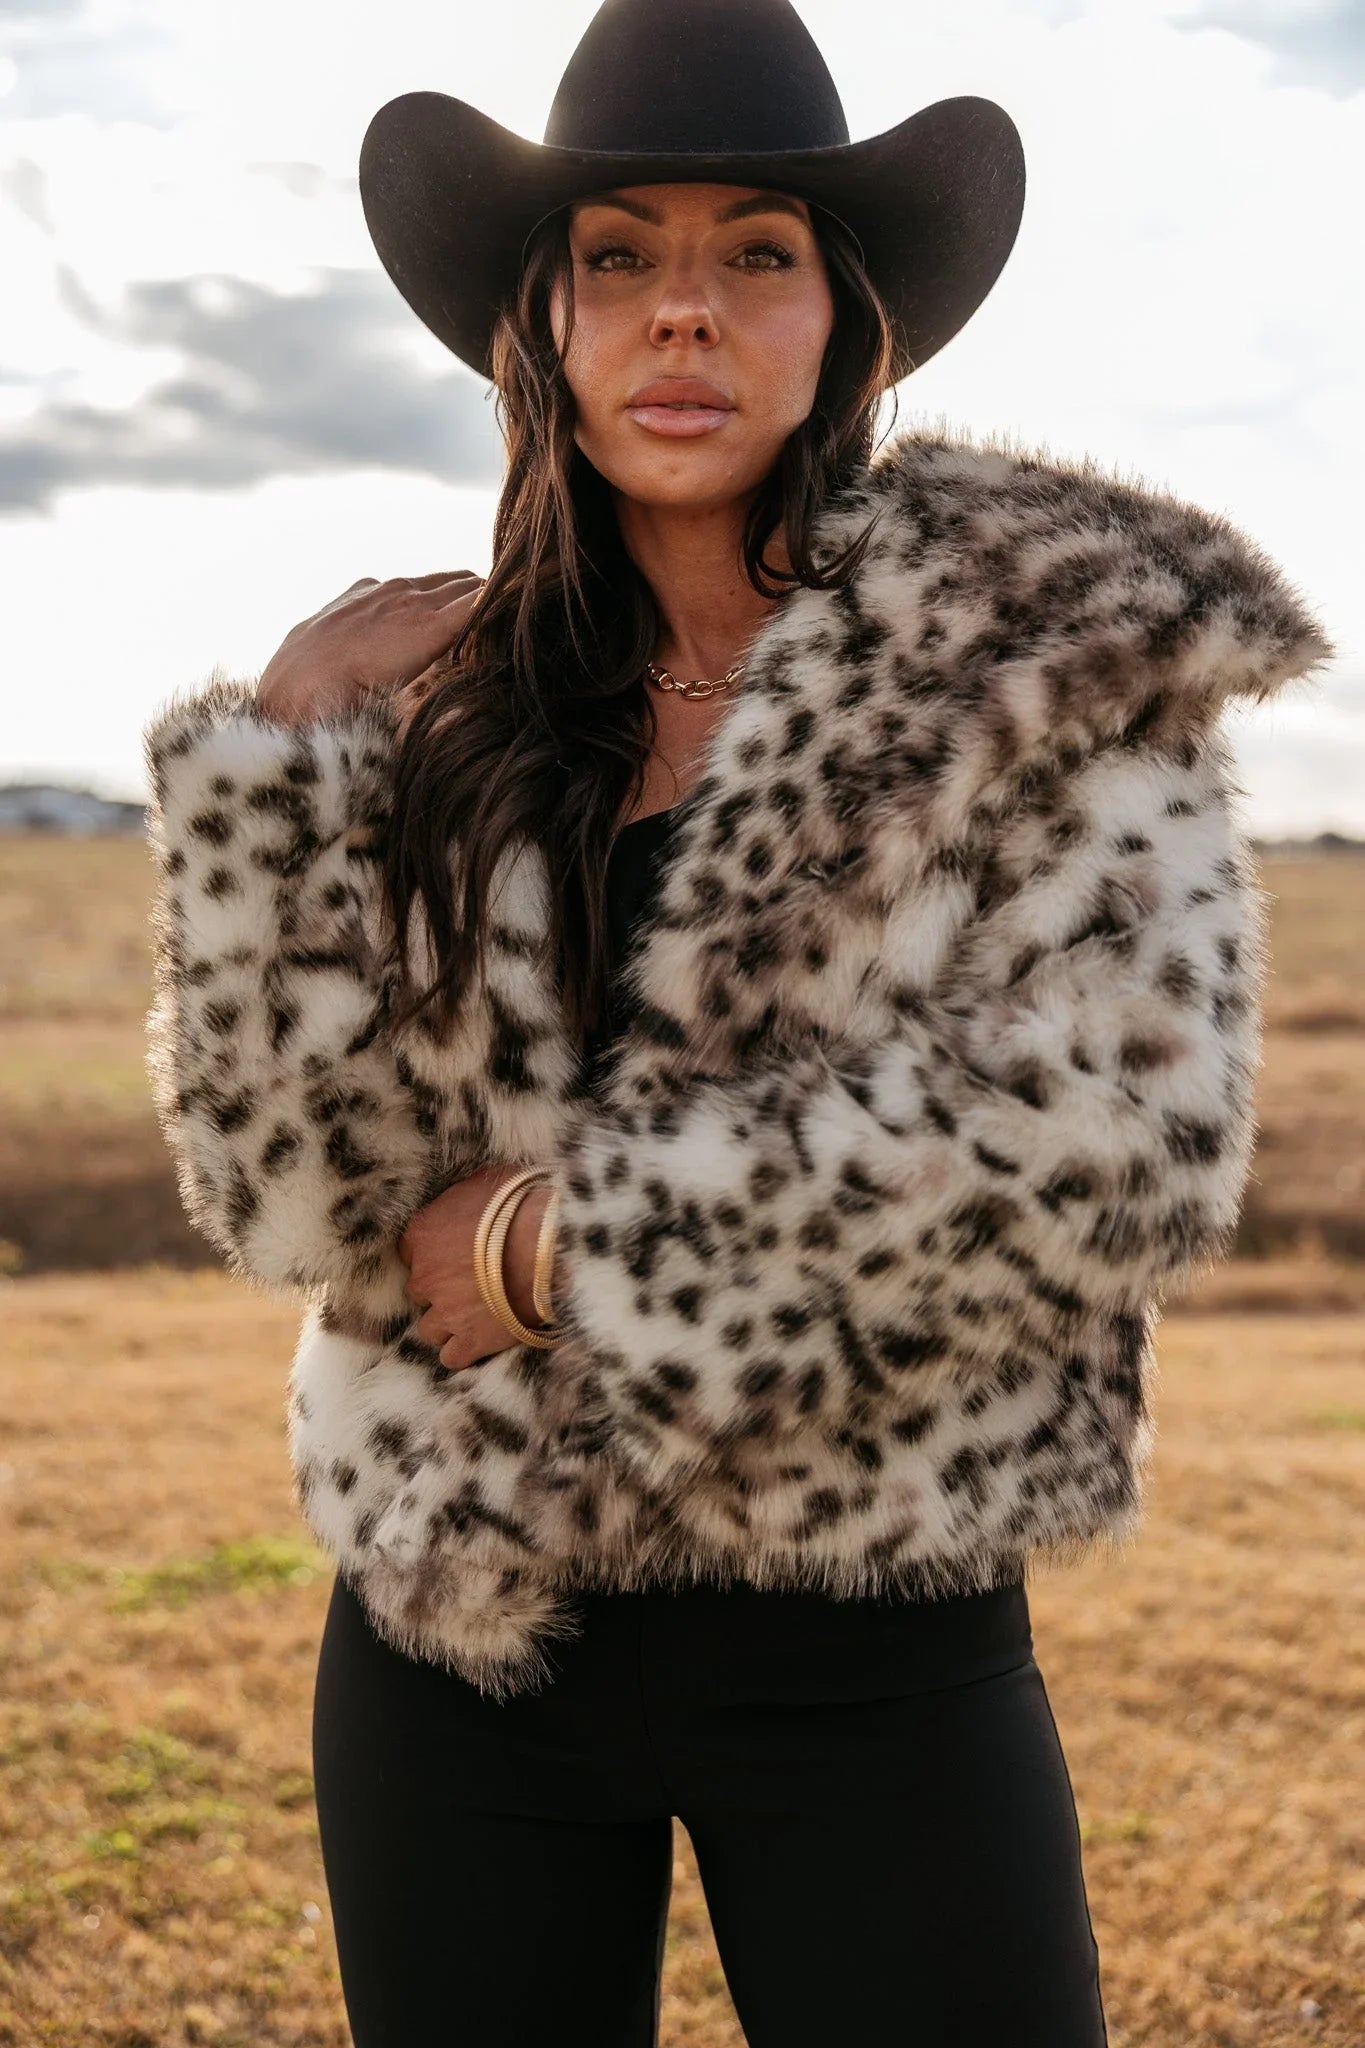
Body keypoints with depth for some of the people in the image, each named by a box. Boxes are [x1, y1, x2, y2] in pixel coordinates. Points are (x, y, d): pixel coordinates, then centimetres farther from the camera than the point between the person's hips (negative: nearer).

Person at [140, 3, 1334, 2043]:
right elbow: (303, 1191, -5)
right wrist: (279, 754, -16)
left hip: (871, 1645, -2)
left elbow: (1124, 1142, -17)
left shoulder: (1054, 662, -5)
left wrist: (569, 1235, -15)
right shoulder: (425, 701, 1)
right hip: (457, 1626, 3)